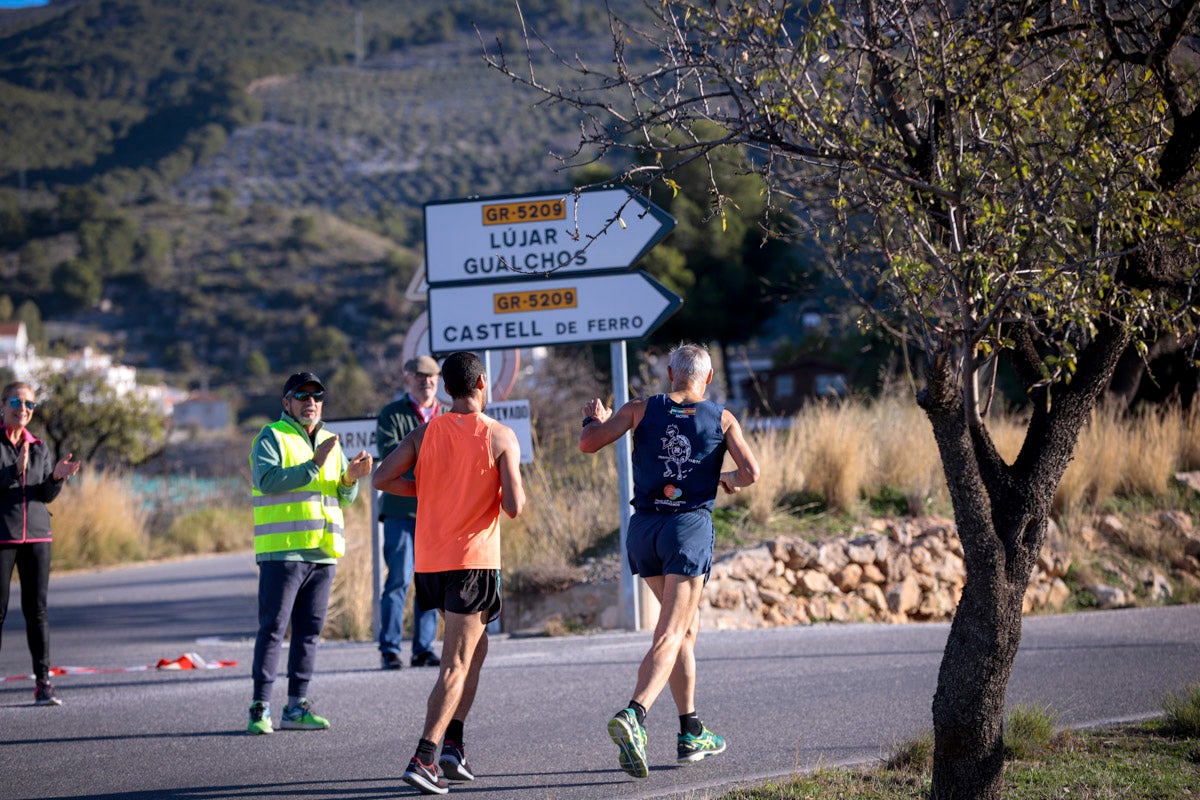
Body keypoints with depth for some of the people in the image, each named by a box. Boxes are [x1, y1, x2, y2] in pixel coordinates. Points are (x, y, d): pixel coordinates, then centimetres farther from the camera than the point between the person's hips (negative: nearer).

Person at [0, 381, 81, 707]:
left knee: (37, 609, 0)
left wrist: (57, 477, -11)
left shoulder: (39, 447, 12)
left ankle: (43, 683, -1)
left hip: (36, 536, 4)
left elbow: (47, 495, 9)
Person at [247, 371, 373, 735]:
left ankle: (296, 706, 12)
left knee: (309, 630, 7)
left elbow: (343, 498, 16)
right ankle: (260, 708, -7)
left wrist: (352, 478, -5)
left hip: (322, 552, 7)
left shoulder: (330, 443, 19)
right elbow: (268, 480, -18)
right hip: (281, 551, -7)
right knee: (272, 628, -7)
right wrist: (313, 465, -22)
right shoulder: (271, 438, -1)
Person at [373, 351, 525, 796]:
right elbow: (514, 507, -12)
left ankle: (452, 744, 15)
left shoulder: (426, 433, 4)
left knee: (474, 648, 23)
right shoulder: (500, 437, -7)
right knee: (457, 665, -6)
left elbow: (382, 479, -1)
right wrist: (516, 493, 11)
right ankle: (424, 757, -18)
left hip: (430, 560, 5)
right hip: (474, 559, -5)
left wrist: (428, 489, 12)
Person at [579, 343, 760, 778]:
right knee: (671, 635, -10)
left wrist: (594, 417, 19)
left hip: (644, 528, 4)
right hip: (690, 526, -4)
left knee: (686, 626, 20)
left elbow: (588, 443, -3)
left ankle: (691, 731, 22)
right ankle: (632, 717, -34)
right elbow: (751, 472, -6)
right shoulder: (722, 418, 4)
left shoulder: (641, 409, 6)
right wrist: (729, 479, 17)